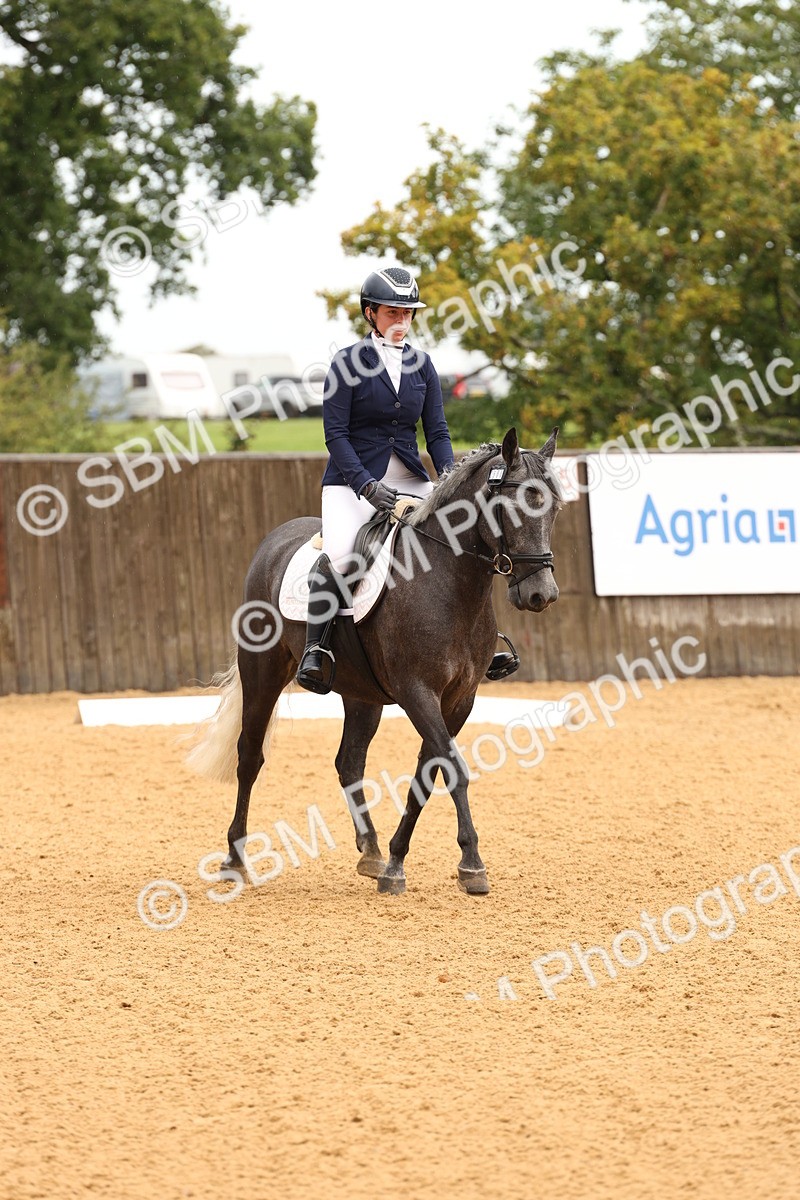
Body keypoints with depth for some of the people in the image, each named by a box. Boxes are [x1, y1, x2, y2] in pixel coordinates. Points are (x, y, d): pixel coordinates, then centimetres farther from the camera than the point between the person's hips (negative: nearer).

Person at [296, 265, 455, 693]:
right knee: (340, 554, -31)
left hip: (410, 481, 5)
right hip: (352, 481, -5)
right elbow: (336, 436, -9)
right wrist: (367, 485, -21)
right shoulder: (348, 363, -4)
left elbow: (437, 431, 8)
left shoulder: (422, 365, 9)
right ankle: (316, 649, -21)